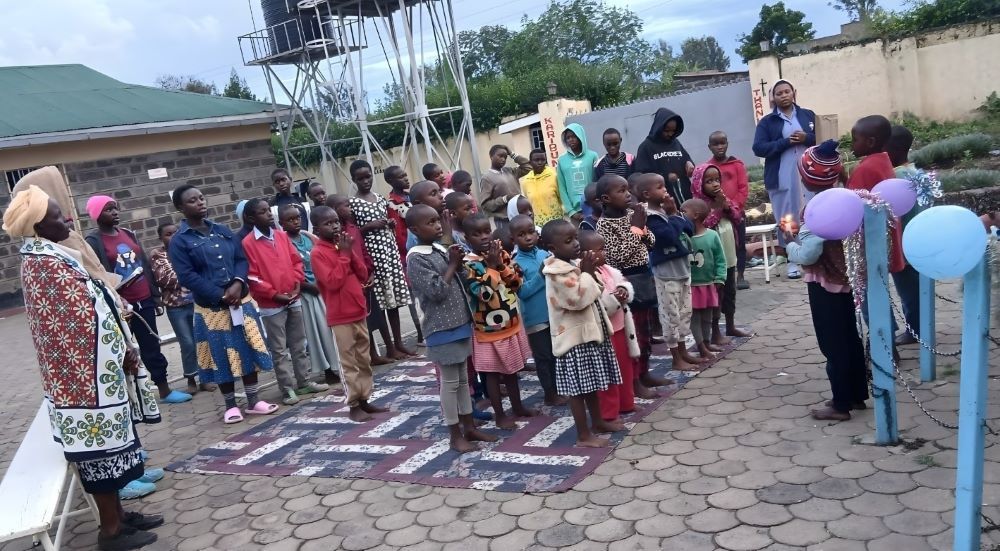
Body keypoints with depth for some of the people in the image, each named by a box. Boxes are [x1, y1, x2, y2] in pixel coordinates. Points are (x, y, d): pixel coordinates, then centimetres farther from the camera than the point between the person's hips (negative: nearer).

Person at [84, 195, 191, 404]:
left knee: (152, 347, 12)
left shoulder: (128, 234, 12)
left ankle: (165, 390, 21)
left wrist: (155, 294, 14)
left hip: (144, 301, 6)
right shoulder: (93, 242, -8)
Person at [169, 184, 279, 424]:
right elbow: (187, 276, -13)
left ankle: (253, 401, 20)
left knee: (249, 350, 8)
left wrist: (238, 283, -12)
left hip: (241, 301, 4)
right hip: (212, 308, -4)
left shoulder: (222, 230, 9)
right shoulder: (179, 241, -6)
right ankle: (231, 405, 19)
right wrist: (221, 296, -17)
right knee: (223, 357, 4)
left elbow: (241, 258, 8)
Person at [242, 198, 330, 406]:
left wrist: (297, 283, -3)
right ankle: (287, 389, 9)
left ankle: (304, 382, 25)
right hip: (271, 305, -6)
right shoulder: (248, 243, -11)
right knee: (279, 350, 2)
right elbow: (252, 277, -13)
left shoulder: (282, 236, 6)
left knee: (299, 345, 14)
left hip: (294, 299, 6)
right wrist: (275, 294, -15)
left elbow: (296, 260, 11)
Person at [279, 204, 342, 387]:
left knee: (330, 327, 8)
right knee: (317, 332, 2)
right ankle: (328, 370, 10)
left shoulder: (309, 237, 8)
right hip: (305, 292, -5)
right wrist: (309, 286, -13)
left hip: (322, 288, 5)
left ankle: (337, 365, 18)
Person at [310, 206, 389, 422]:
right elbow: (333, 282, -21)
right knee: (349, 363, -1)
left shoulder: (344, 246, 11)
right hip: (340, 317, -7)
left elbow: (363, 275, 8)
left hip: (358, 312, 8)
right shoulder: (318, 253, -11)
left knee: (364, 360, 13)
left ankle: (365, 399, 22)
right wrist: (344, 254, -17)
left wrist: (350, 252, -6)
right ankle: (353, 405, 6)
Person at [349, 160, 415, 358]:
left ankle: (399, 342, 17)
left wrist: (392, 224, 2)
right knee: (380, 299, -3)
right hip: (371, 254, -6)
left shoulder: (381, 199, 12)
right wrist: (370, 226, -14)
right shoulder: (352, 203, -5)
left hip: (390, 251, 6)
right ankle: (390, 346, 5)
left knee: (394, 298, 9)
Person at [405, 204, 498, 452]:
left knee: (463, 378, 16)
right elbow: (437, 291, -22)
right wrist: (453, 265, -14)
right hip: (442, 328, -8)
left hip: (460, 322, 8)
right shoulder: (416, 258, -15)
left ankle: (469, 426, 27)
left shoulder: (441, 250, 9)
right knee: (450, 381, 2)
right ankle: (455, 434, 13)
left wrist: (458, 264, -2)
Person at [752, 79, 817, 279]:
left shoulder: (808, 115, 11)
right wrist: (786, 142, -14)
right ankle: (792, 261, 10)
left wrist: (807, 138, -11)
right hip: (782, 179, -1)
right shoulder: (767, 122, 4)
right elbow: (759, 148, -6)